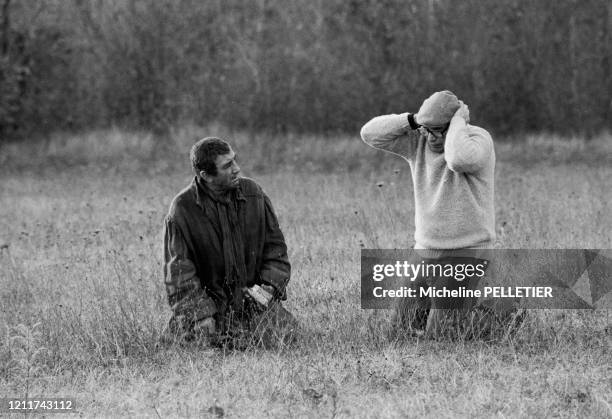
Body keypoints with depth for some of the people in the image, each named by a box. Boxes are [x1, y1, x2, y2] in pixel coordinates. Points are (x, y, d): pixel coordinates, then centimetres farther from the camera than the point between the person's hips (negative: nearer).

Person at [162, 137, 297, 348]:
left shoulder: (253, 194, 1)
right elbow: (179, 272, -9)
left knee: (278, 334, -17)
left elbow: (275, 245, 9)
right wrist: (202, 314, -19)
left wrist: (269, 286, -7)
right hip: (210, 297, -1)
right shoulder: (182, 210, -10)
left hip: (255, 296, 2)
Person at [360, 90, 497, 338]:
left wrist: (459, 120, -24)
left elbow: (460, 160, -37)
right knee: (403, 327, 8)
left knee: (440, 335, -10)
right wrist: (413, 120, -14)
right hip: (426, 251, 7)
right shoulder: (418, 141, 2)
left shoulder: (477, 139, -14)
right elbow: (370, 134, -6)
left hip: (465, 252, -7)